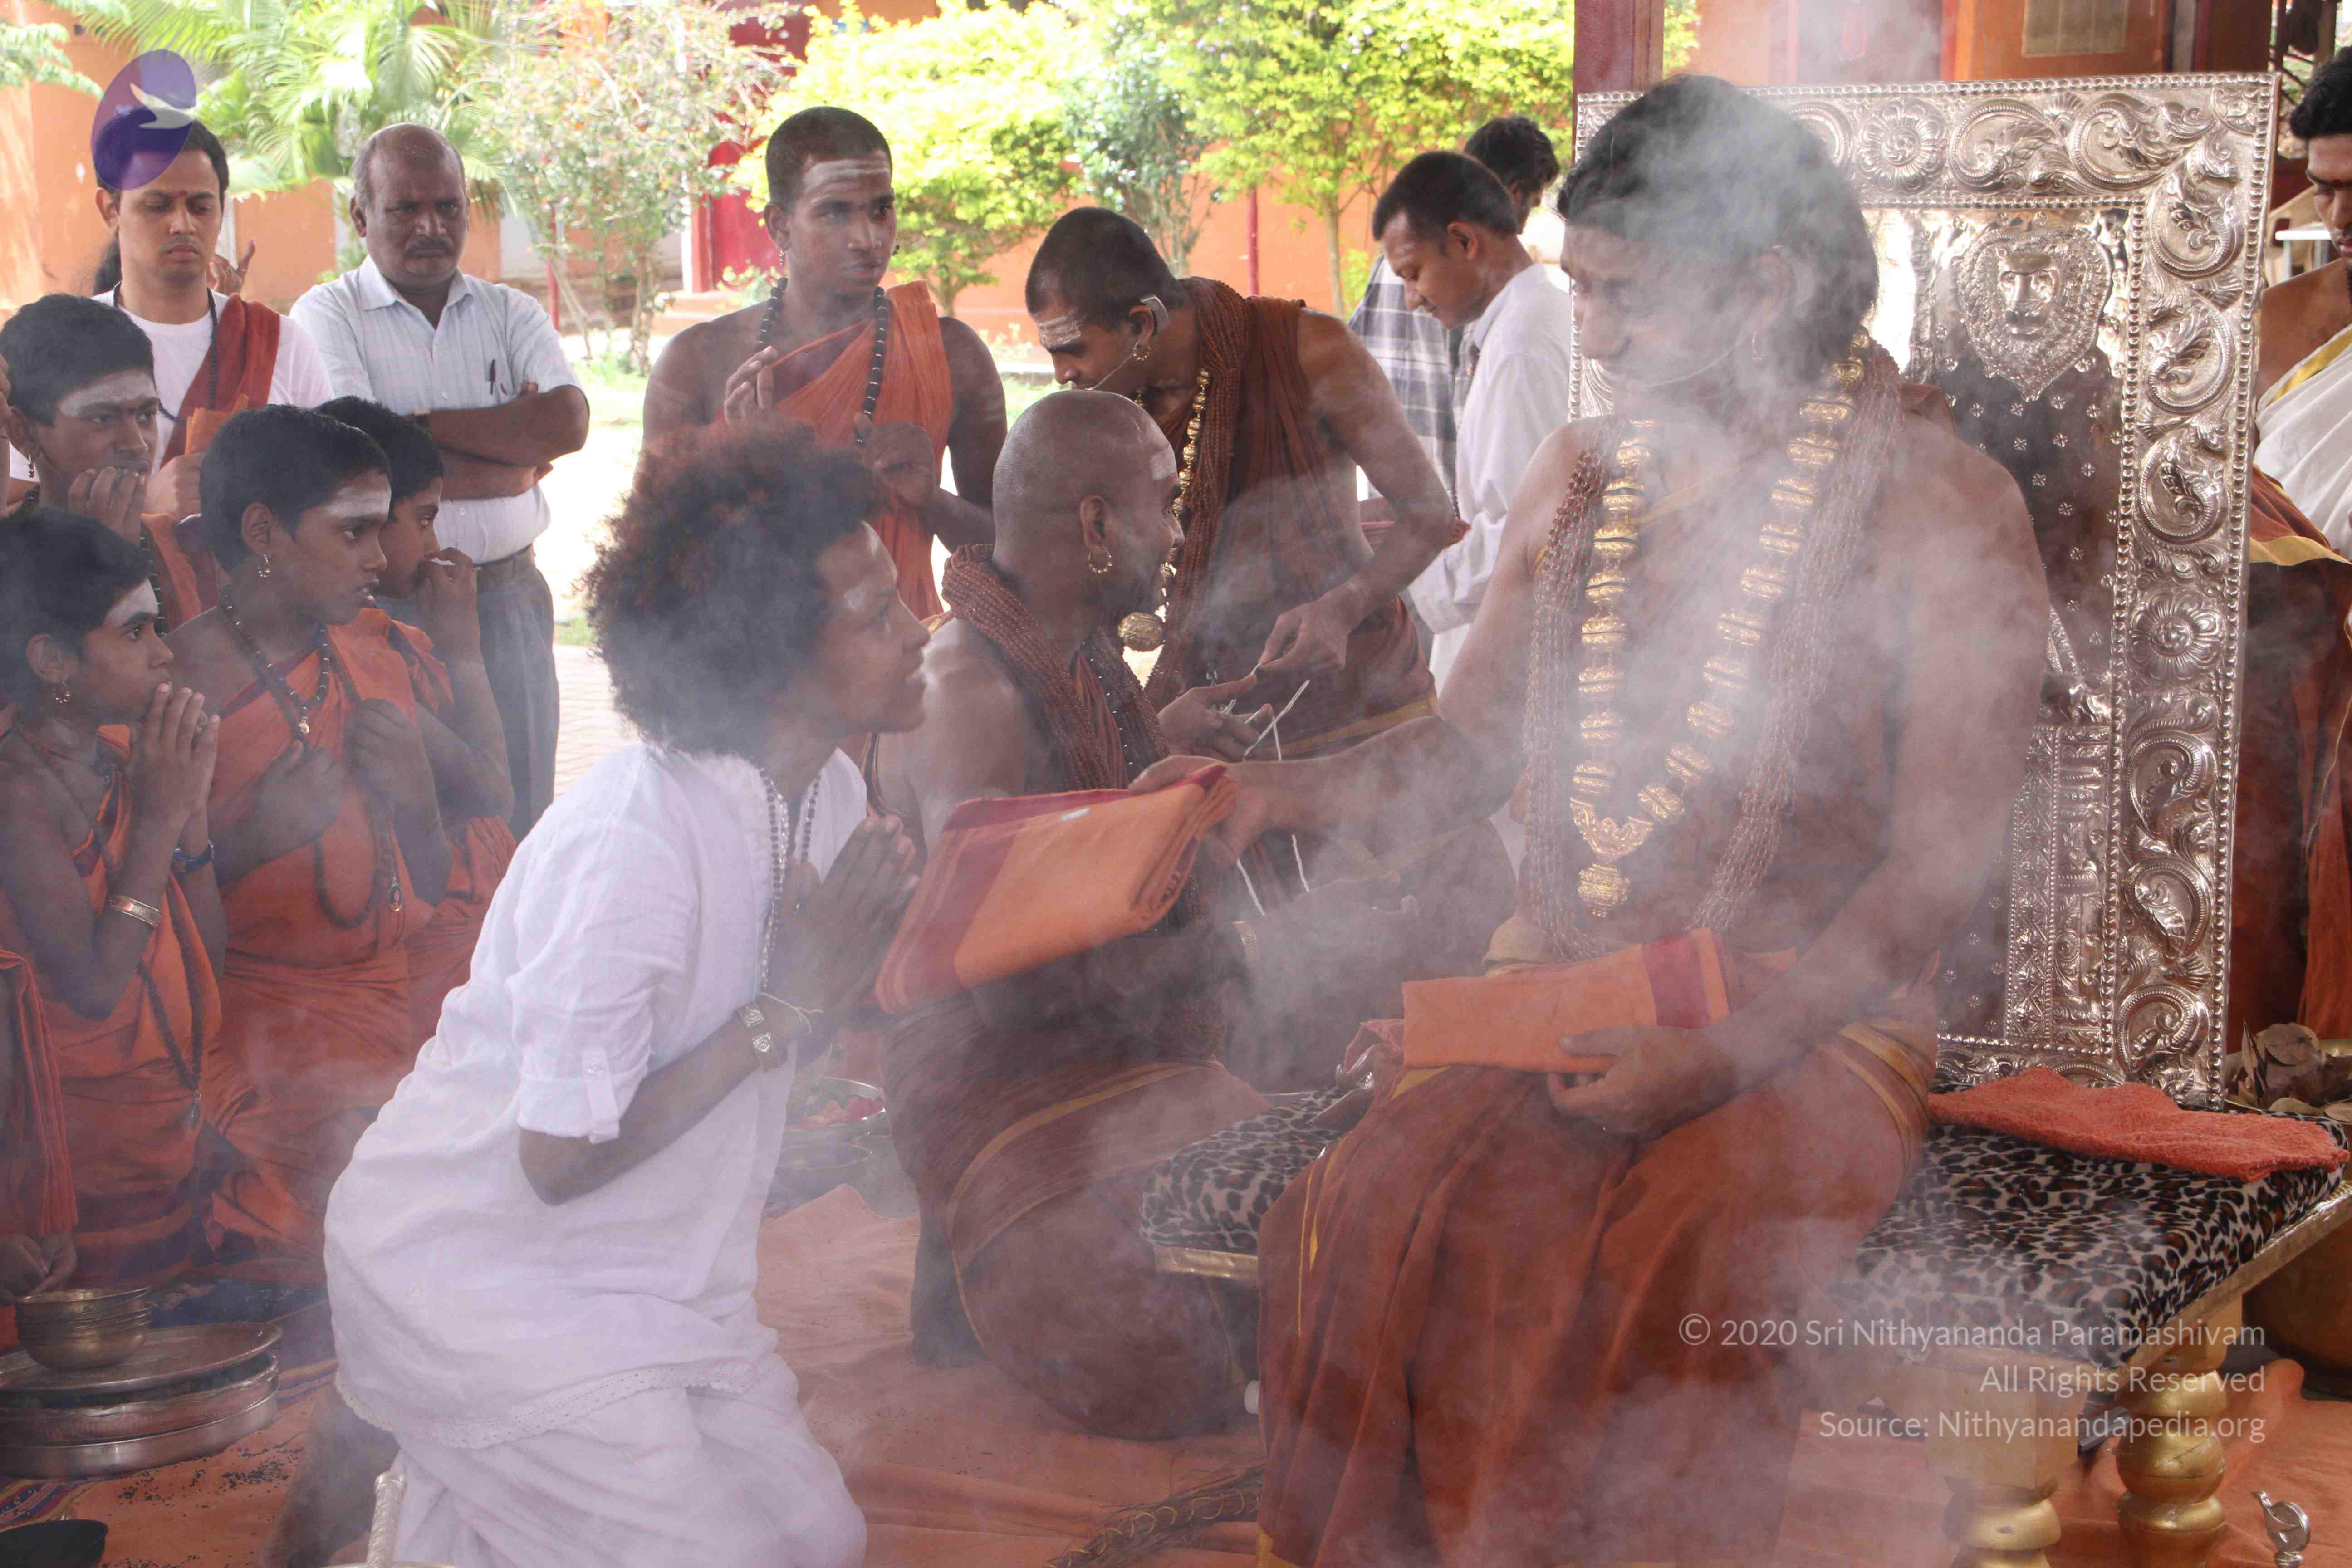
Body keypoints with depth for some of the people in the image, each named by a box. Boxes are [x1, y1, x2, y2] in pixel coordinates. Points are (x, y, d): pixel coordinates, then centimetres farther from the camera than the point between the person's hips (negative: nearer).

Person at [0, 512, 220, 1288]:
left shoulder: (122, 761, 6)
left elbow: (206, 956, 7)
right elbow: (94, 986, -23)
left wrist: (191, 805, -5)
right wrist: (158, 817, -18)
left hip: (172, 1126, 7)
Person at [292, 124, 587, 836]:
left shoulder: (511, 312, 12)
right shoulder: (326, 315, 1)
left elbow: (568, 422, -6)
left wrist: (428, 423, -8)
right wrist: (516, 458, -5)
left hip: (508, 595, 3)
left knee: (520, 816, 5)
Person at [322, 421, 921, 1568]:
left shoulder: (829, 791, -2)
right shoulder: (632, 845, -29)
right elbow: (562, 1159, -25)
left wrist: (853, 966, -16)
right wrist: (783, 1007, -23)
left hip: (646, 1270, 8)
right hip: (475, 1266, -8)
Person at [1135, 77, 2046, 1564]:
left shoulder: (1943, 508, -3)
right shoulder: (1579, 476, 15)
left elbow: (1939, 864, -8)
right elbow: (1470, 744, 21)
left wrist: (1724, 1056, -19)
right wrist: (1275, 794, 3)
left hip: (1809, 1032, -4)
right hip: (1549, 997, 4)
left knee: (1654, 1275, -33)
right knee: (1367, 1211, -25)